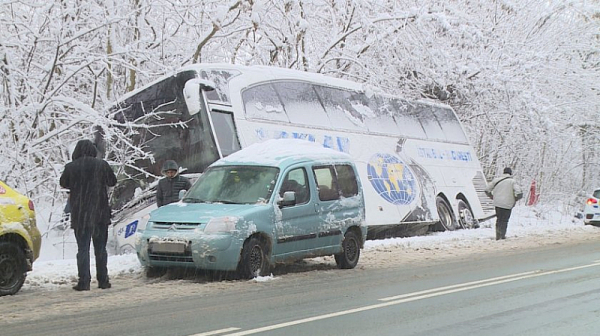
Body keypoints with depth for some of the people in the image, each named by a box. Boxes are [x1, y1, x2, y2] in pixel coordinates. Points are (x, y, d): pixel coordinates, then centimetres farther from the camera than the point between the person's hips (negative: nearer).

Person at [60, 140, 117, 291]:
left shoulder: (71, 167, -7)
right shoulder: (102, 165, -6)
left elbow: (63, 183, 10)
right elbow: (112, 181, 6)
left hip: (79, 214, -1)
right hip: (100, 213, 1)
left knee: (83, 248, 3)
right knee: (100, 248, 11)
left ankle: (84, 282, -1)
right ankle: (103, 281, 14)